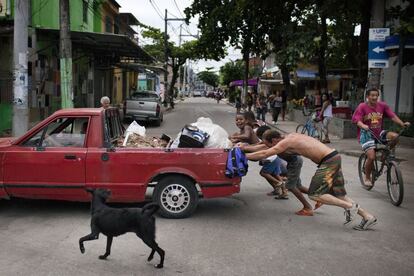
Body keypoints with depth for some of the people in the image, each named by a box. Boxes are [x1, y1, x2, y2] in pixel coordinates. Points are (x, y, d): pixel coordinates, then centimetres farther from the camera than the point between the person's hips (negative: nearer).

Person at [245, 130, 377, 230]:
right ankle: (367, 216, 15)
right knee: (338, 195, 15)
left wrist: (244, 156, -5)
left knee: (314, 194, -6)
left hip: (329, 161, -10)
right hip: (334, 158, 10)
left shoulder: (285, 143, -12)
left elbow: (264, 154, -15)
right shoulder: (291, 136, 15)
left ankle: (349, 206, -5)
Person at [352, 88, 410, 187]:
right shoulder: (362, 106, -11)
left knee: (395, 136, -23)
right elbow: (357, 120, -20)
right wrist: (363, 126, -40)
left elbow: (393, 116, -5)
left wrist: (402, 124, -21)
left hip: (379, 133, 4)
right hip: (366, 134, -4)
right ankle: (367, 178, 7)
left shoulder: (383, 105, -1)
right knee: (371, 157, -18)